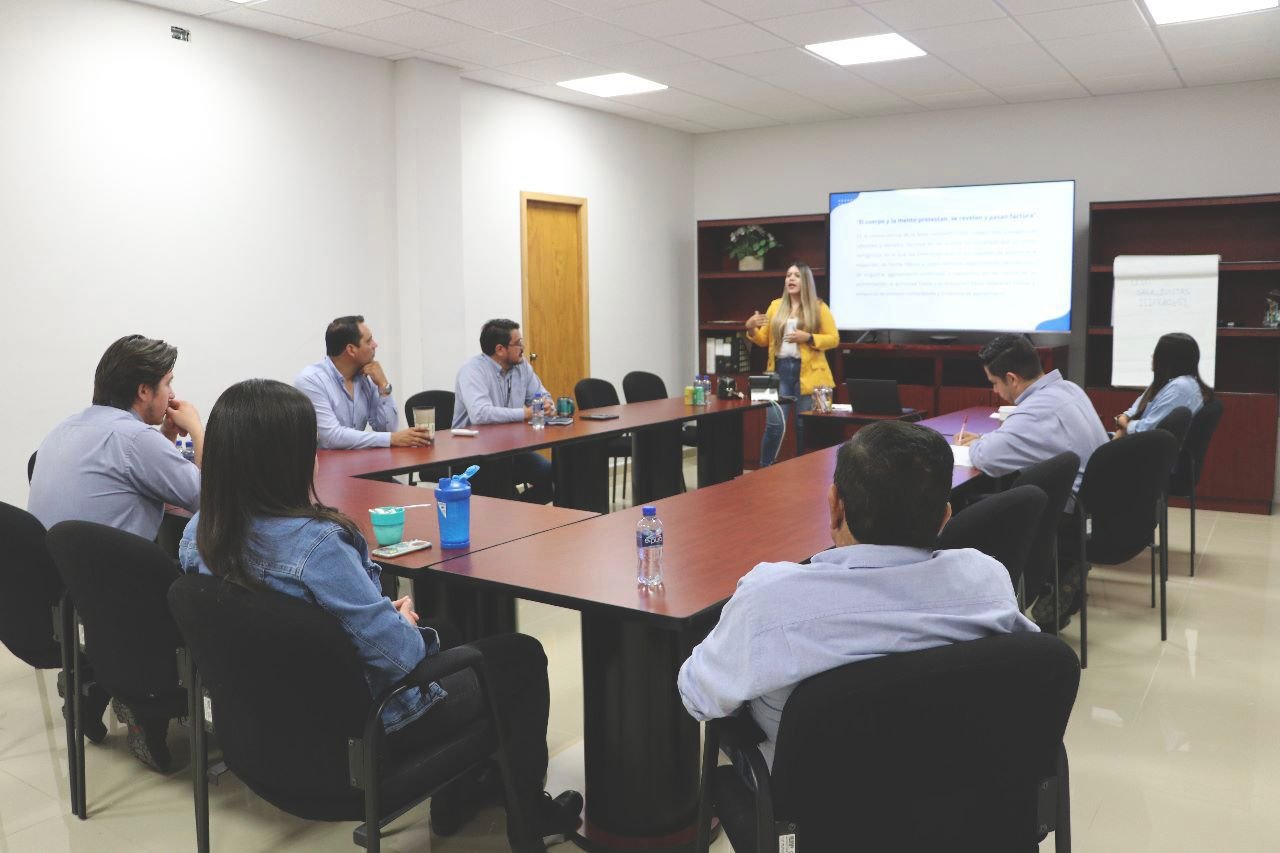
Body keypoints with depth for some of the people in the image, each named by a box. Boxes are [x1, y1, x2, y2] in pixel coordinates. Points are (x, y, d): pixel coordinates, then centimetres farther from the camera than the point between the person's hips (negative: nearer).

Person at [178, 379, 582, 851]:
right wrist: (406, 621, -7)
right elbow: (401, 655, -30)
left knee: (453, 642, 31)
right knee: (521, 657, 13)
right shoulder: (314, 542, -34)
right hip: (367, 726, -8)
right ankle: (529, 814, 31)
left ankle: (455, 795, 41)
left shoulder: (199, 533, -8)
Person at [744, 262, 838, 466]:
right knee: (774, 424, -6)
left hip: (807, 373, -2)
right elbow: (765, 340, 13)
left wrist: (808, 338, -15)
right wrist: (751, 329, -6)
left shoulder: (819, 307, 1)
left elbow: (833, 339, -1)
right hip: (780, 371, 2)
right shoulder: (776, 306, 11)